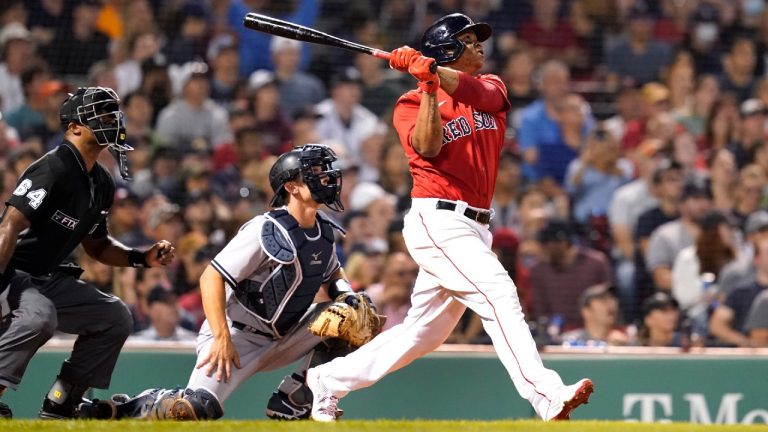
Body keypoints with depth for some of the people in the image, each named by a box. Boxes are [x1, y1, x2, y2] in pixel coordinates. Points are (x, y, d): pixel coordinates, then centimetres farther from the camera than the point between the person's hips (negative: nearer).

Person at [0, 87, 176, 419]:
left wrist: (143, 258, 6)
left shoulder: (101, 185, 10)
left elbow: (96, 245, 23)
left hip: (50, 279, 10)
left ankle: (59, 404, 8)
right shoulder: (53, 170, -20)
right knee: (37, 316, -37)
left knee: (116, 317, 8)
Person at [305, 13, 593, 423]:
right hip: (437, 222, -7)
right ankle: (546, 396, -33)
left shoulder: (491, 89, 14)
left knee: (424, 331, 11)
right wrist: (429, 85, -23)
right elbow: (427, 147, -18)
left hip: (474, 228, 7)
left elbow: (479, 91, -11)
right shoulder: (412, 104, 1)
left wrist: (433, 68, -25)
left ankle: (327, 381, 24)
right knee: (499, 293, -23)